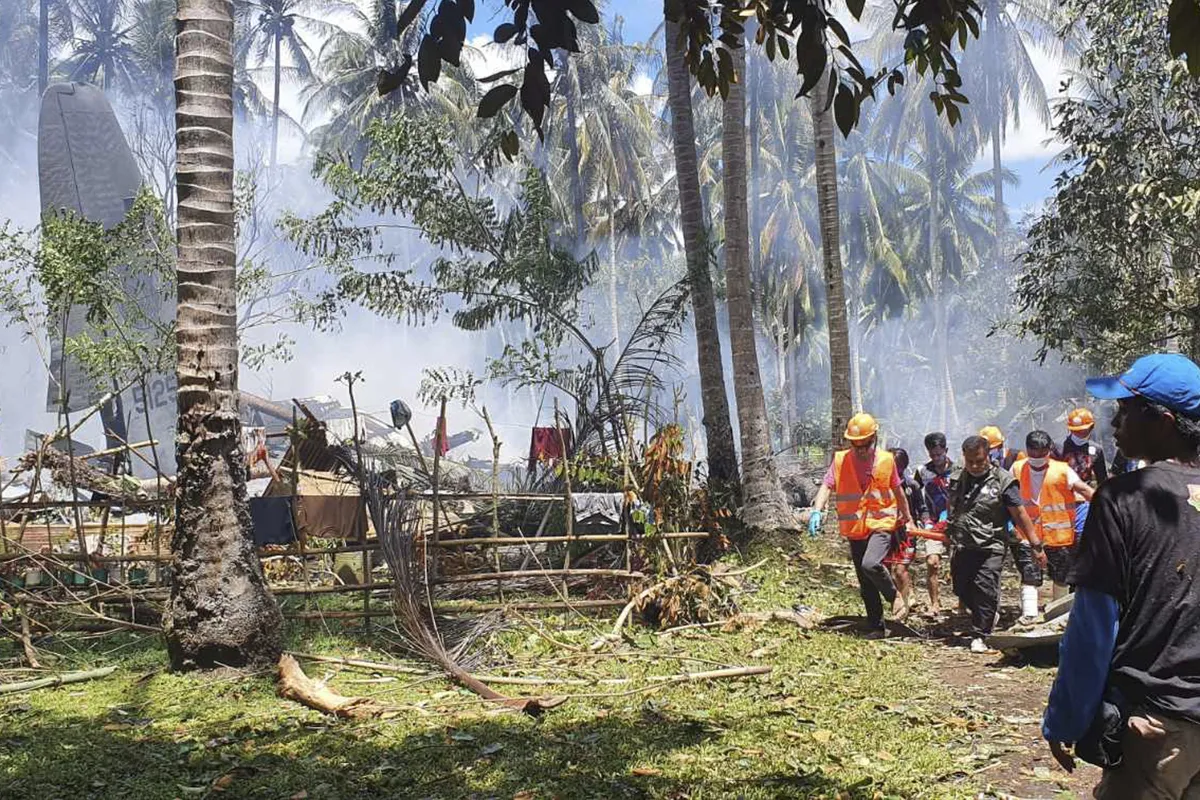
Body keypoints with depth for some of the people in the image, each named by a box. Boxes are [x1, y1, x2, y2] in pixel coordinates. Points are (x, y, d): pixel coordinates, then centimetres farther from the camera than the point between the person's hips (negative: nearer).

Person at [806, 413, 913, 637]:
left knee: (870, 564, -28)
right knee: (866, 586, 9)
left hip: (881, 525, -2)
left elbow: (898, 491, 12)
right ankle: (876, 627, 23)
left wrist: (907, 517, 22)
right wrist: (817, 511, -29)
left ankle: (895, 597, -1)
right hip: (855, 530, 3)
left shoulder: (886, 460, -2)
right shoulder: (840, 460, -3)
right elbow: (827, 486, -12)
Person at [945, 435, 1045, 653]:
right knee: (962, 589, 10)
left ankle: (979, 635, 0)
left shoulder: (1002, 480, -8)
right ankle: (991, 614, 36)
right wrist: (949, 528, 22)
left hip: (991, 547, -5)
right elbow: (950, 505, 25)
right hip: (963, 546, 5)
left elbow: (1020, 514, -8)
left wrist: (1036, 545, -8)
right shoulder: (957, 478, 6)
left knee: (985, 589, -11)